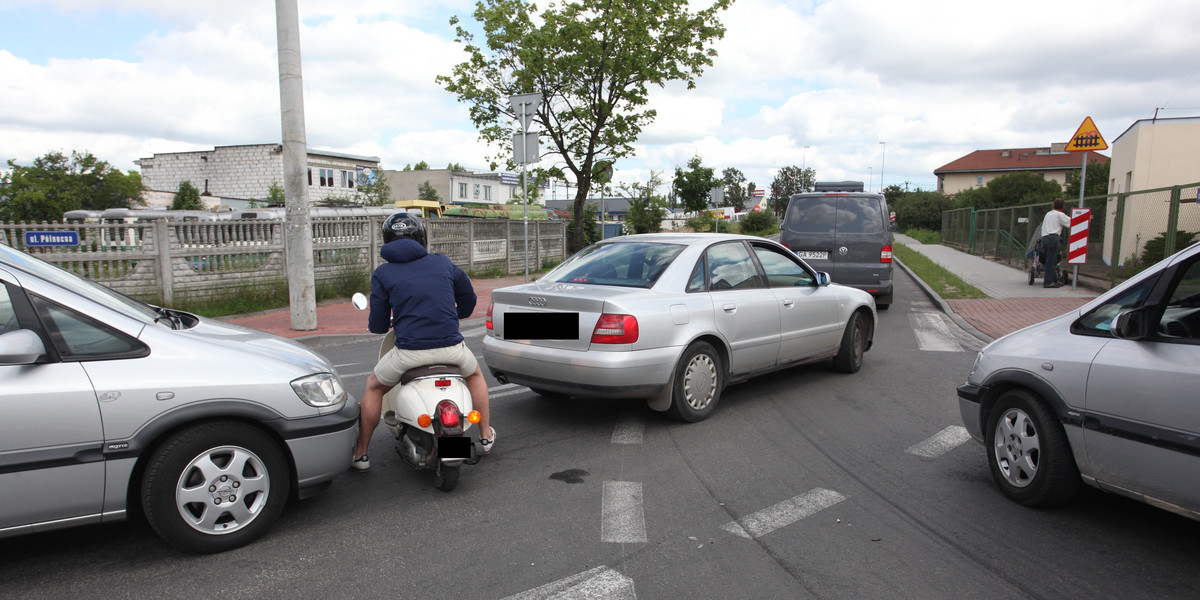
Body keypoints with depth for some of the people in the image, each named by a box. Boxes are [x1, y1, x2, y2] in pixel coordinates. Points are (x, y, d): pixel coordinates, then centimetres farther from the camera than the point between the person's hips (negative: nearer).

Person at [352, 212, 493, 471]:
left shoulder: (382, 273, 4)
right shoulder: (443, 263, 11)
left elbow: (378, 326, 4)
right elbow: (468, 303, 21)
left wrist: (382, 323, 29)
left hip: (409, 351, -2)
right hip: (451, 347, 2)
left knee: (373, 387, 26)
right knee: (475, 374, 34)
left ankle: (360, 454, 29)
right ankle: (486, 436, 37)